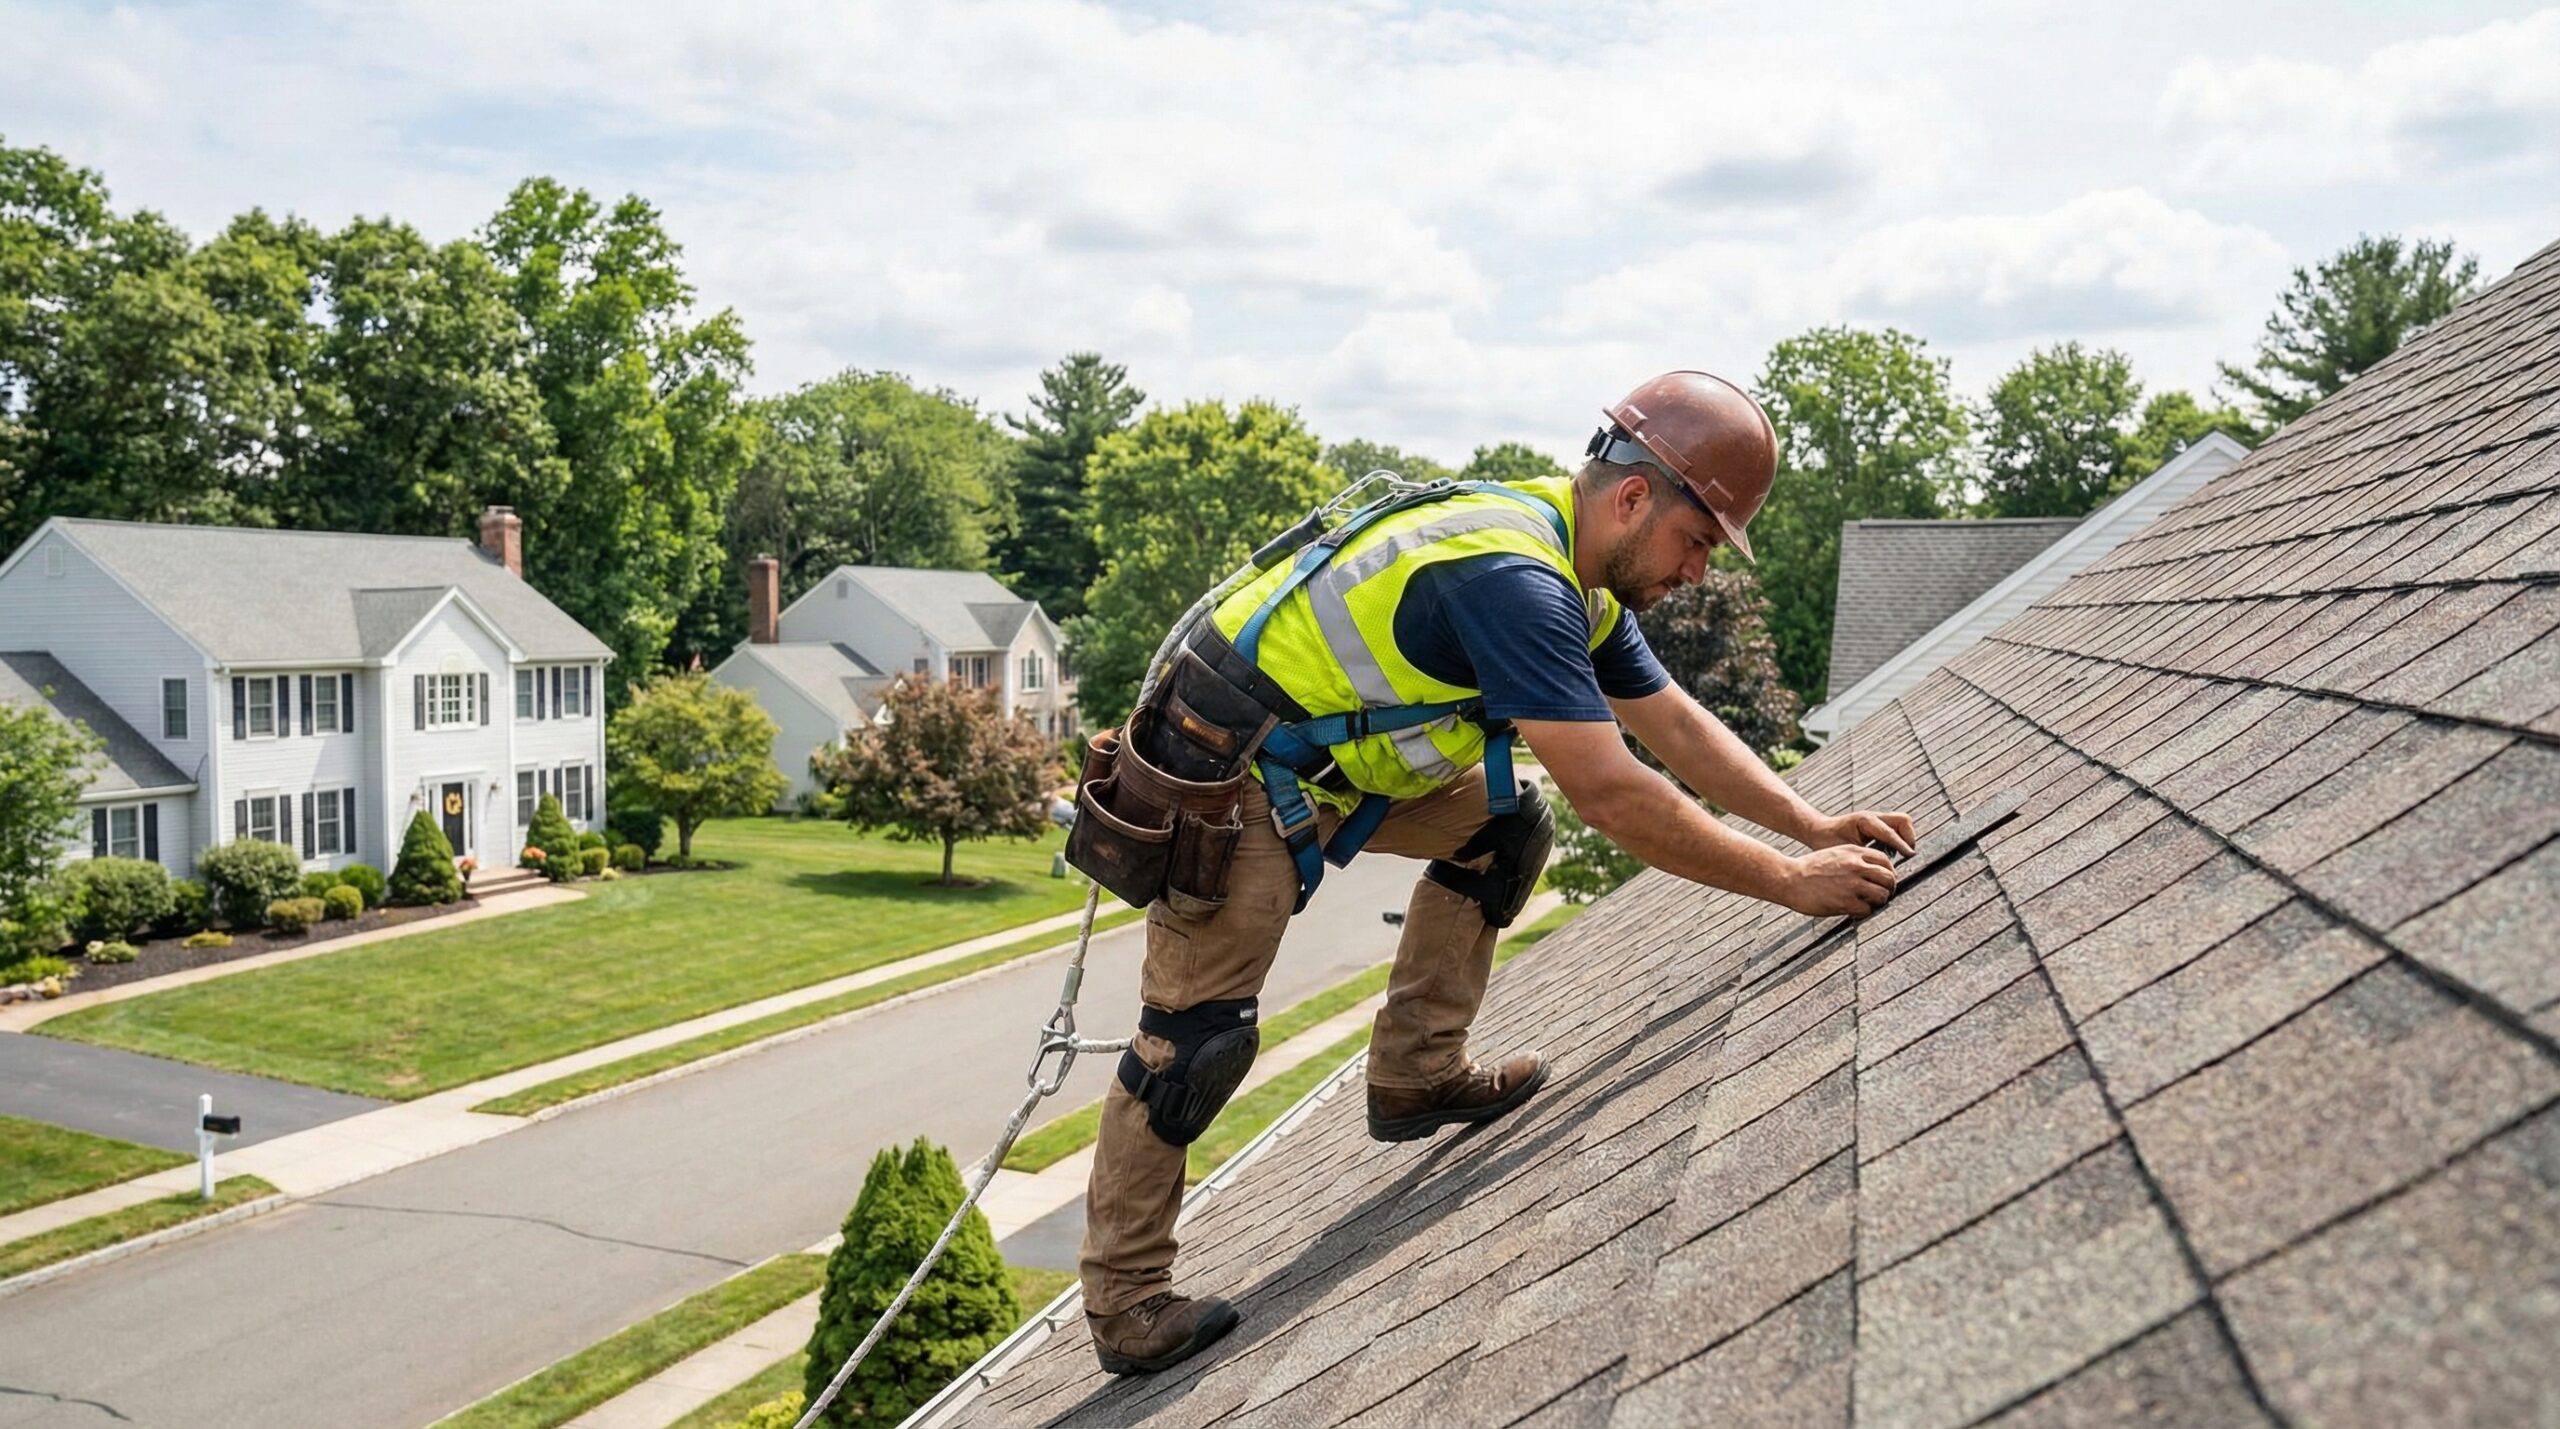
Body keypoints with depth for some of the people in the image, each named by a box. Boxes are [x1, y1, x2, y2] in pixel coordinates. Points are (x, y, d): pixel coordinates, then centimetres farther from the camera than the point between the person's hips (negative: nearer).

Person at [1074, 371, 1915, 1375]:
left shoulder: (1581, 578, 4)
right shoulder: (1513, 580, -29)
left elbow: (1679, 726, 8)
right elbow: (1611, 794, -31)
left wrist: (1812, 826, -2)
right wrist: (1789, 882, -25)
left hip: (1334, 755, 10)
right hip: (1229, 769, -10)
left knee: (1505, 826, 9)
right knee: (1195, 1041, -7)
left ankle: (1417, 1076, 16)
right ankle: (1126, 1305, 7)